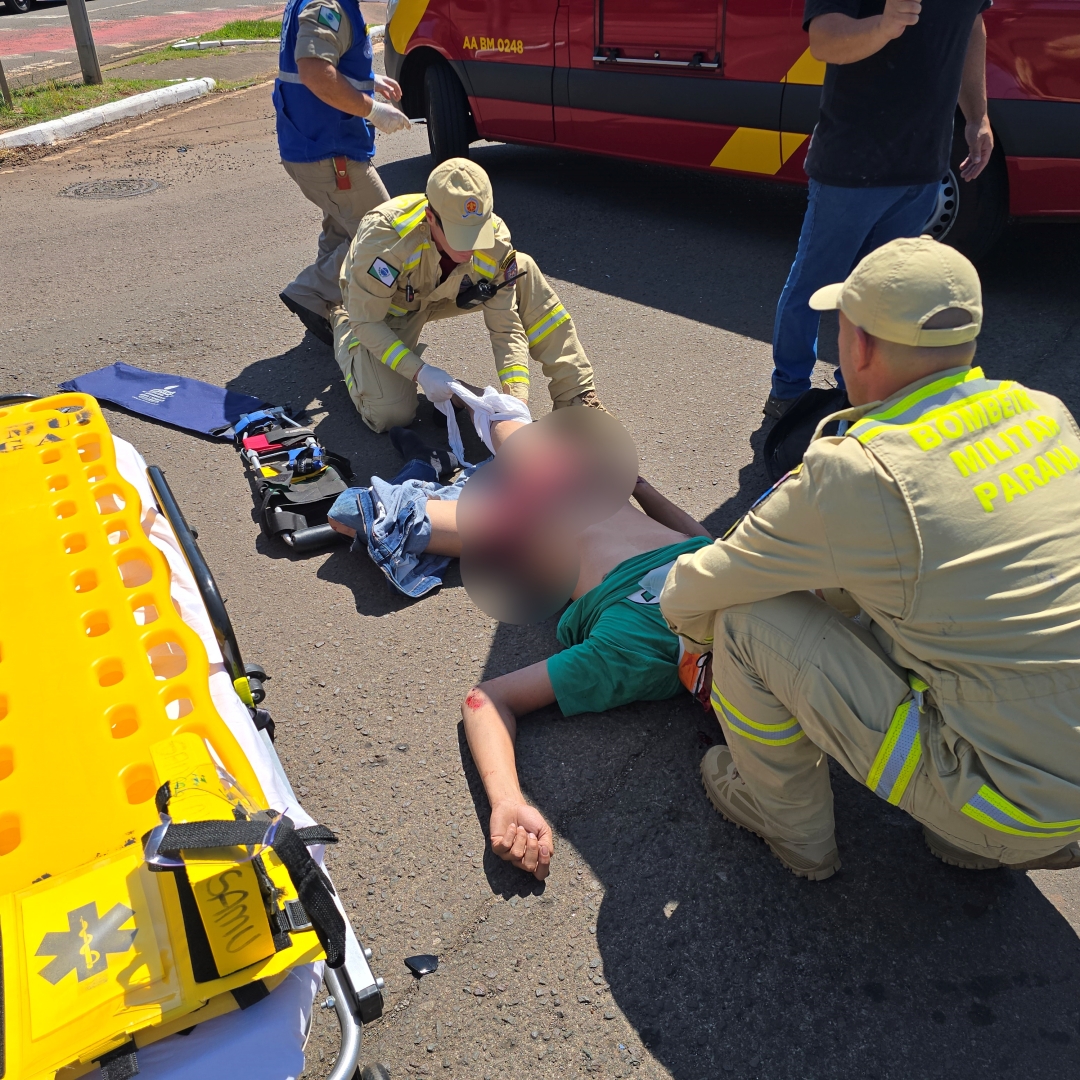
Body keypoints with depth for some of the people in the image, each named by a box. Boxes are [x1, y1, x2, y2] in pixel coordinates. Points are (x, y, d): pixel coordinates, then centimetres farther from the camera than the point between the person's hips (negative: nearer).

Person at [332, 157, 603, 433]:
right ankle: (343, 330, 13)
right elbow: (366, 321, -28)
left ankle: (575, 394, -12)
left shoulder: (494, 241, -29)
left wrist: (517, 403, -34)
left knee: (524, 271, -20)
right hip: (387, 308, -3)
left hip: (442, 293, 3)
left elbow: (506, 328, -22)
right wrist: (420, 372, -38)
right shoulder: (384, 236, -39)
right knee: (390, 415, -18)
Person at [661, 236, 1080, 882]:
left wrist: (691, 620, 16)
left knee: (747, 618, -7)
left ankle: (793, 829, 18)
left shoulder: (856, 473, -22)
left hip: (1011, 808, -7)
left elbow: (688, 598, -8)